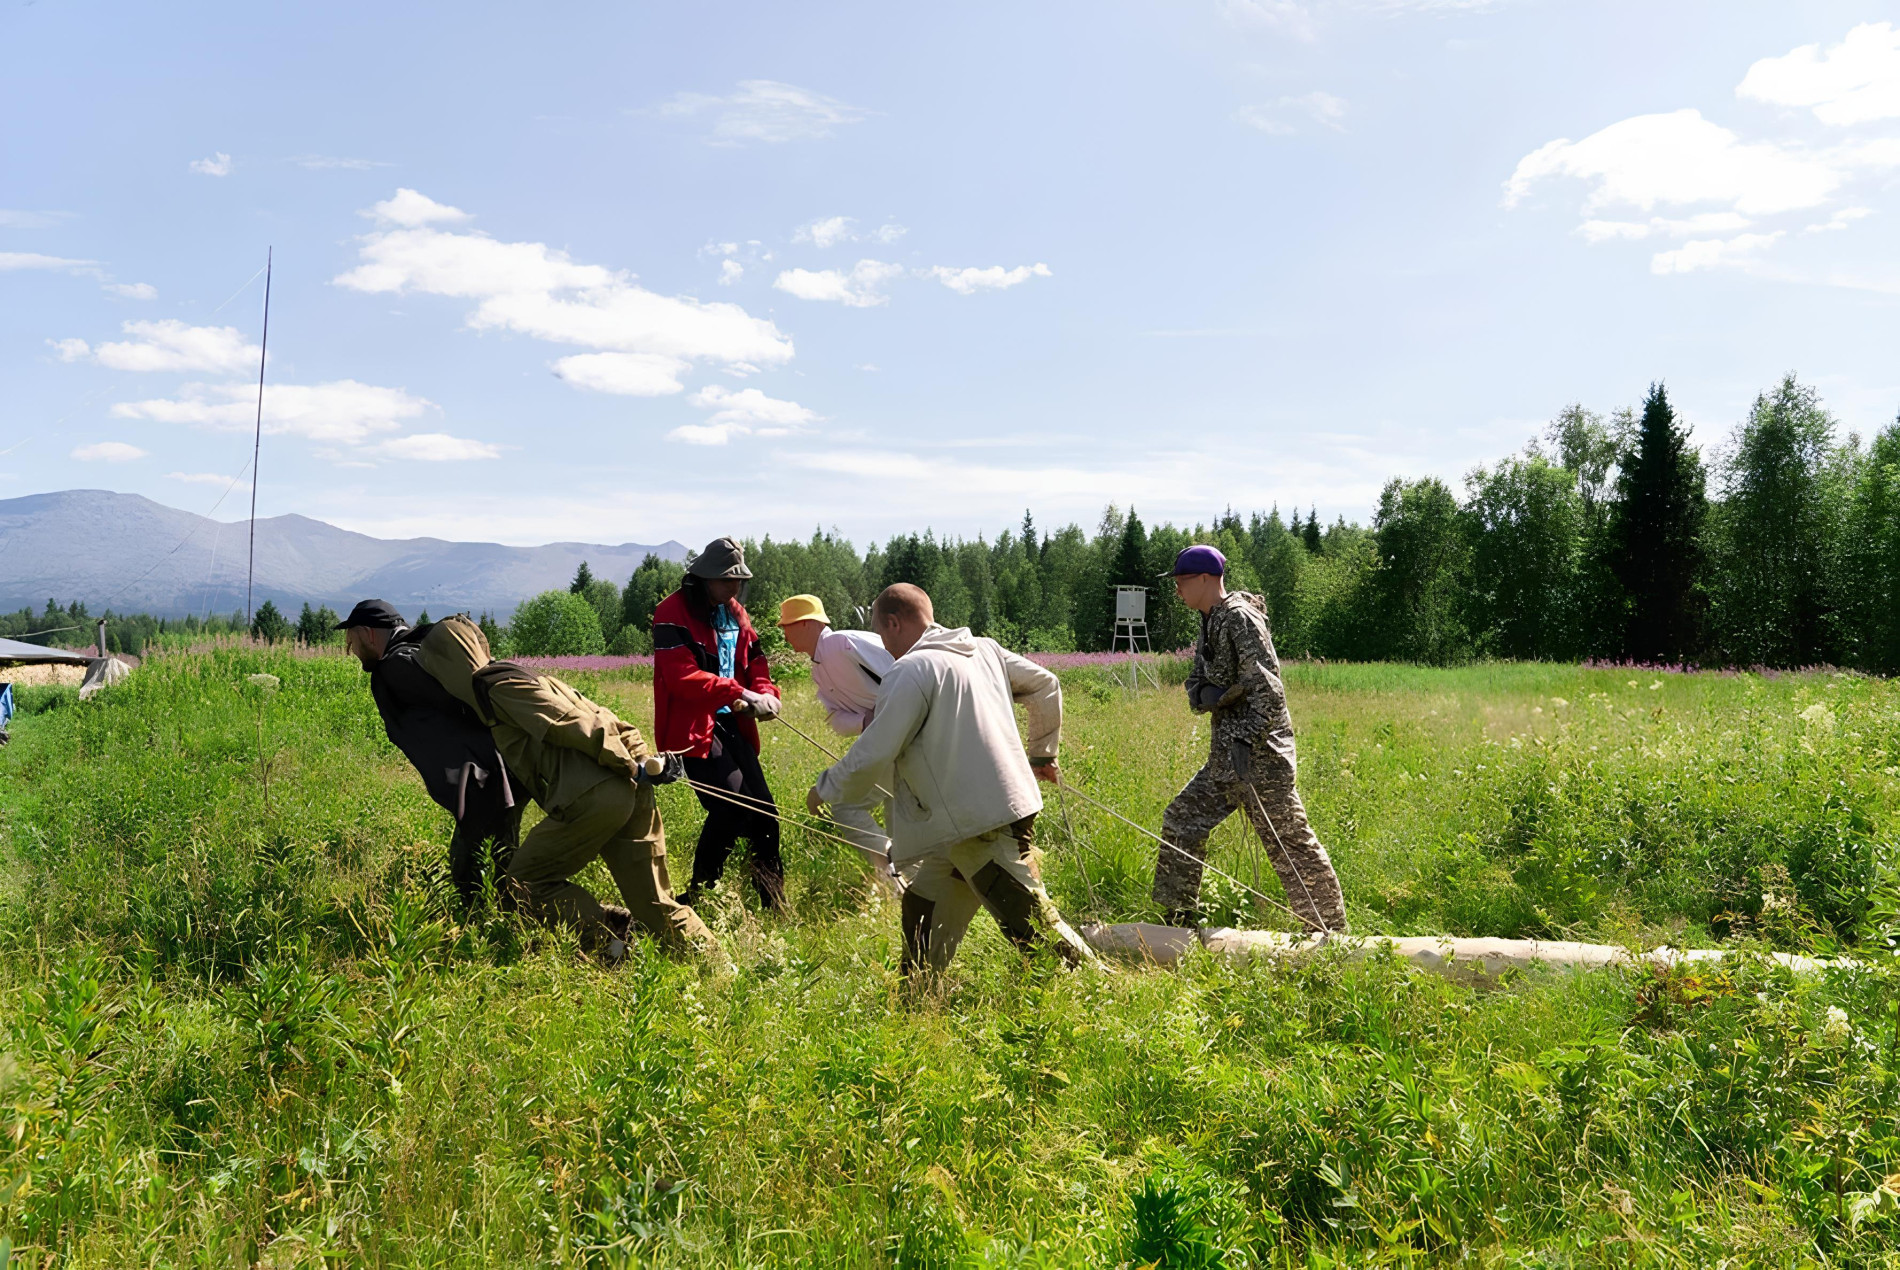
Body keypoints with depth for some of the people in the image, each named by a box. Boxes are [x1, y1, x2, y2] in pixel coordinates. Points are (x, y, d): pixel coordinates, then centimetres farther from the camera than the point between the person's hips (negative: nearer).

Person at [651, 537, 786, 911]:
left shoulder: (735, 613, 14)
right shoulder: (674, 613, -11)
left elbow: (755, 663, 16)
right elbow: (682, 676, -21)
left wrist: (766, 693, -7)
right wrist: (740, 694, -26)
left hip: (732, 724, 8)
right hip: (693, 727, -8)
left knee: (763, 811, 5)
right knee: (732, 807, -18)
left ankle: (774, 905, 17)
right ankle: (697, 898, 0)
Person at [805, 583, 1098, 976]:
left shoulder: (910, 671, -11)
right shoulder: (984, 649, 13)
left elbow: (873, 755, -13)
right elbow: (1045, 686, 22)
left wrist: (824, 789, 5)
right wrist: (1043, 753, 35)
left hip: (983, 826, -9)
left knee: (1032, 923, -4)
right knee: (923, 915, 15)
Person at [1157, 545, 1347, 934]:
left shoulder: (1239, 617, -14)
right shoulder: (1209, 623, 15)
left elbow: (1267, 685, -21)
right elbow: (1196, 684, 16)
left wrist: (1246, 740, -26)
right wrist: (1204, 694, -8)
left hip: (1259, 751, -10)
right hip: (1225, 754, 10)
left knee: (1289, 840, -7)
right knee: (1181, 821, 14)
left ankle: (1330, 931, 1)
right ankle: (1178, 918, 25)